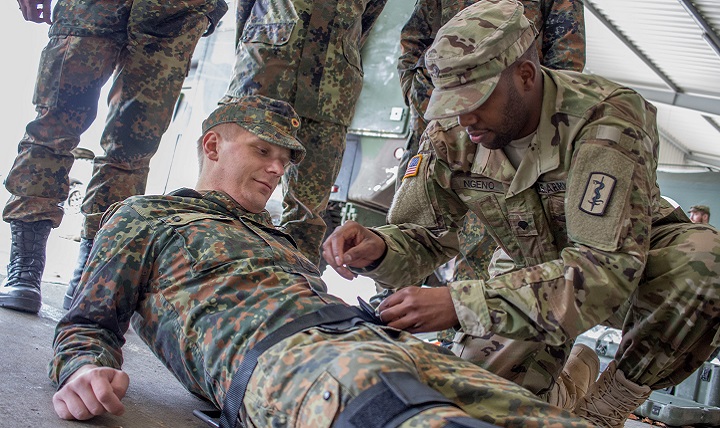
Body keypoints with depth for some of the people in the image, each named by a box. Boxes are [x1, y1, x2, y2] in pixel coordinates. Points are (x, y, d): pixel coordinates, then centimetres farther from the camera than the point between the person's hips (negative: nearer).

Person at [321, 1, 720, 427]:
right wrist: (377, 248, -33)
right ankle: (572, 369, 18)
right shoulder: (451, 134, -17)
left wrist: (461, 304, -49)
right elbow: (424, 235, -7)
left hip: (631, 258, -2)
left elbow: (606, 268, -41)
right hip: (528, 271, 3)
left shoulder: (606, 116, -33)